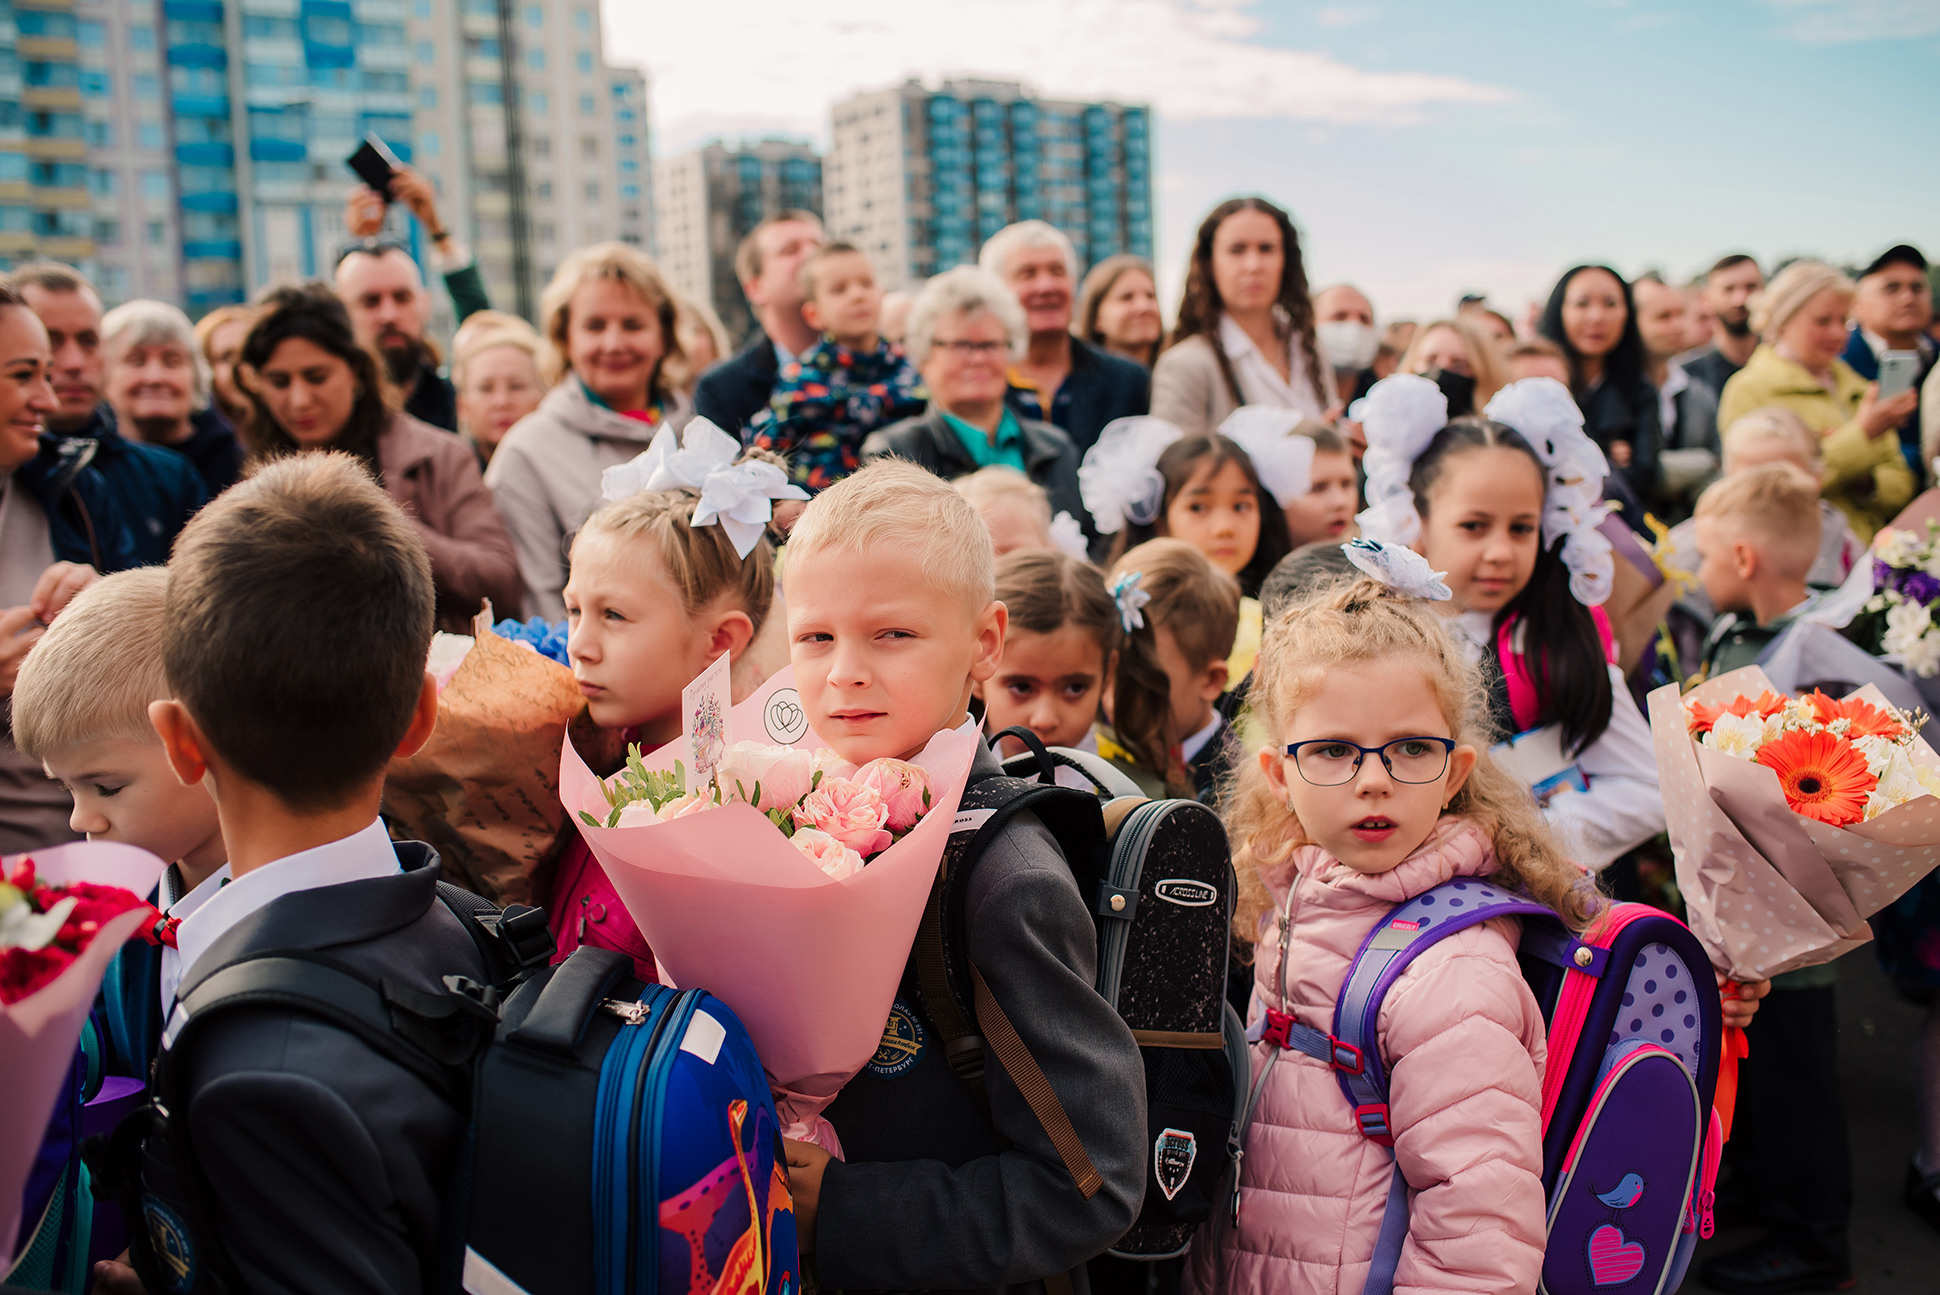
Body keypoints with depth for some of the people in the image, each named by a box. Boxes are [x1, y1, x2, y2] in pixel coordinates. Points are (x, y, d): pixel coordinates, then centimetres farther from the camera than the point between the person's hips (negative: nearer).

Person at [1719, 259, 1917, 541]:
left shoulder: (1857, 388, 20)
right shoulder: (1749, 391, -1)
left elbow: (1901, 485, 20)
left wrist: (1865, 480, -3)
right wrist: (1862, 434, -9)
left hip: (1871, 554, 6)